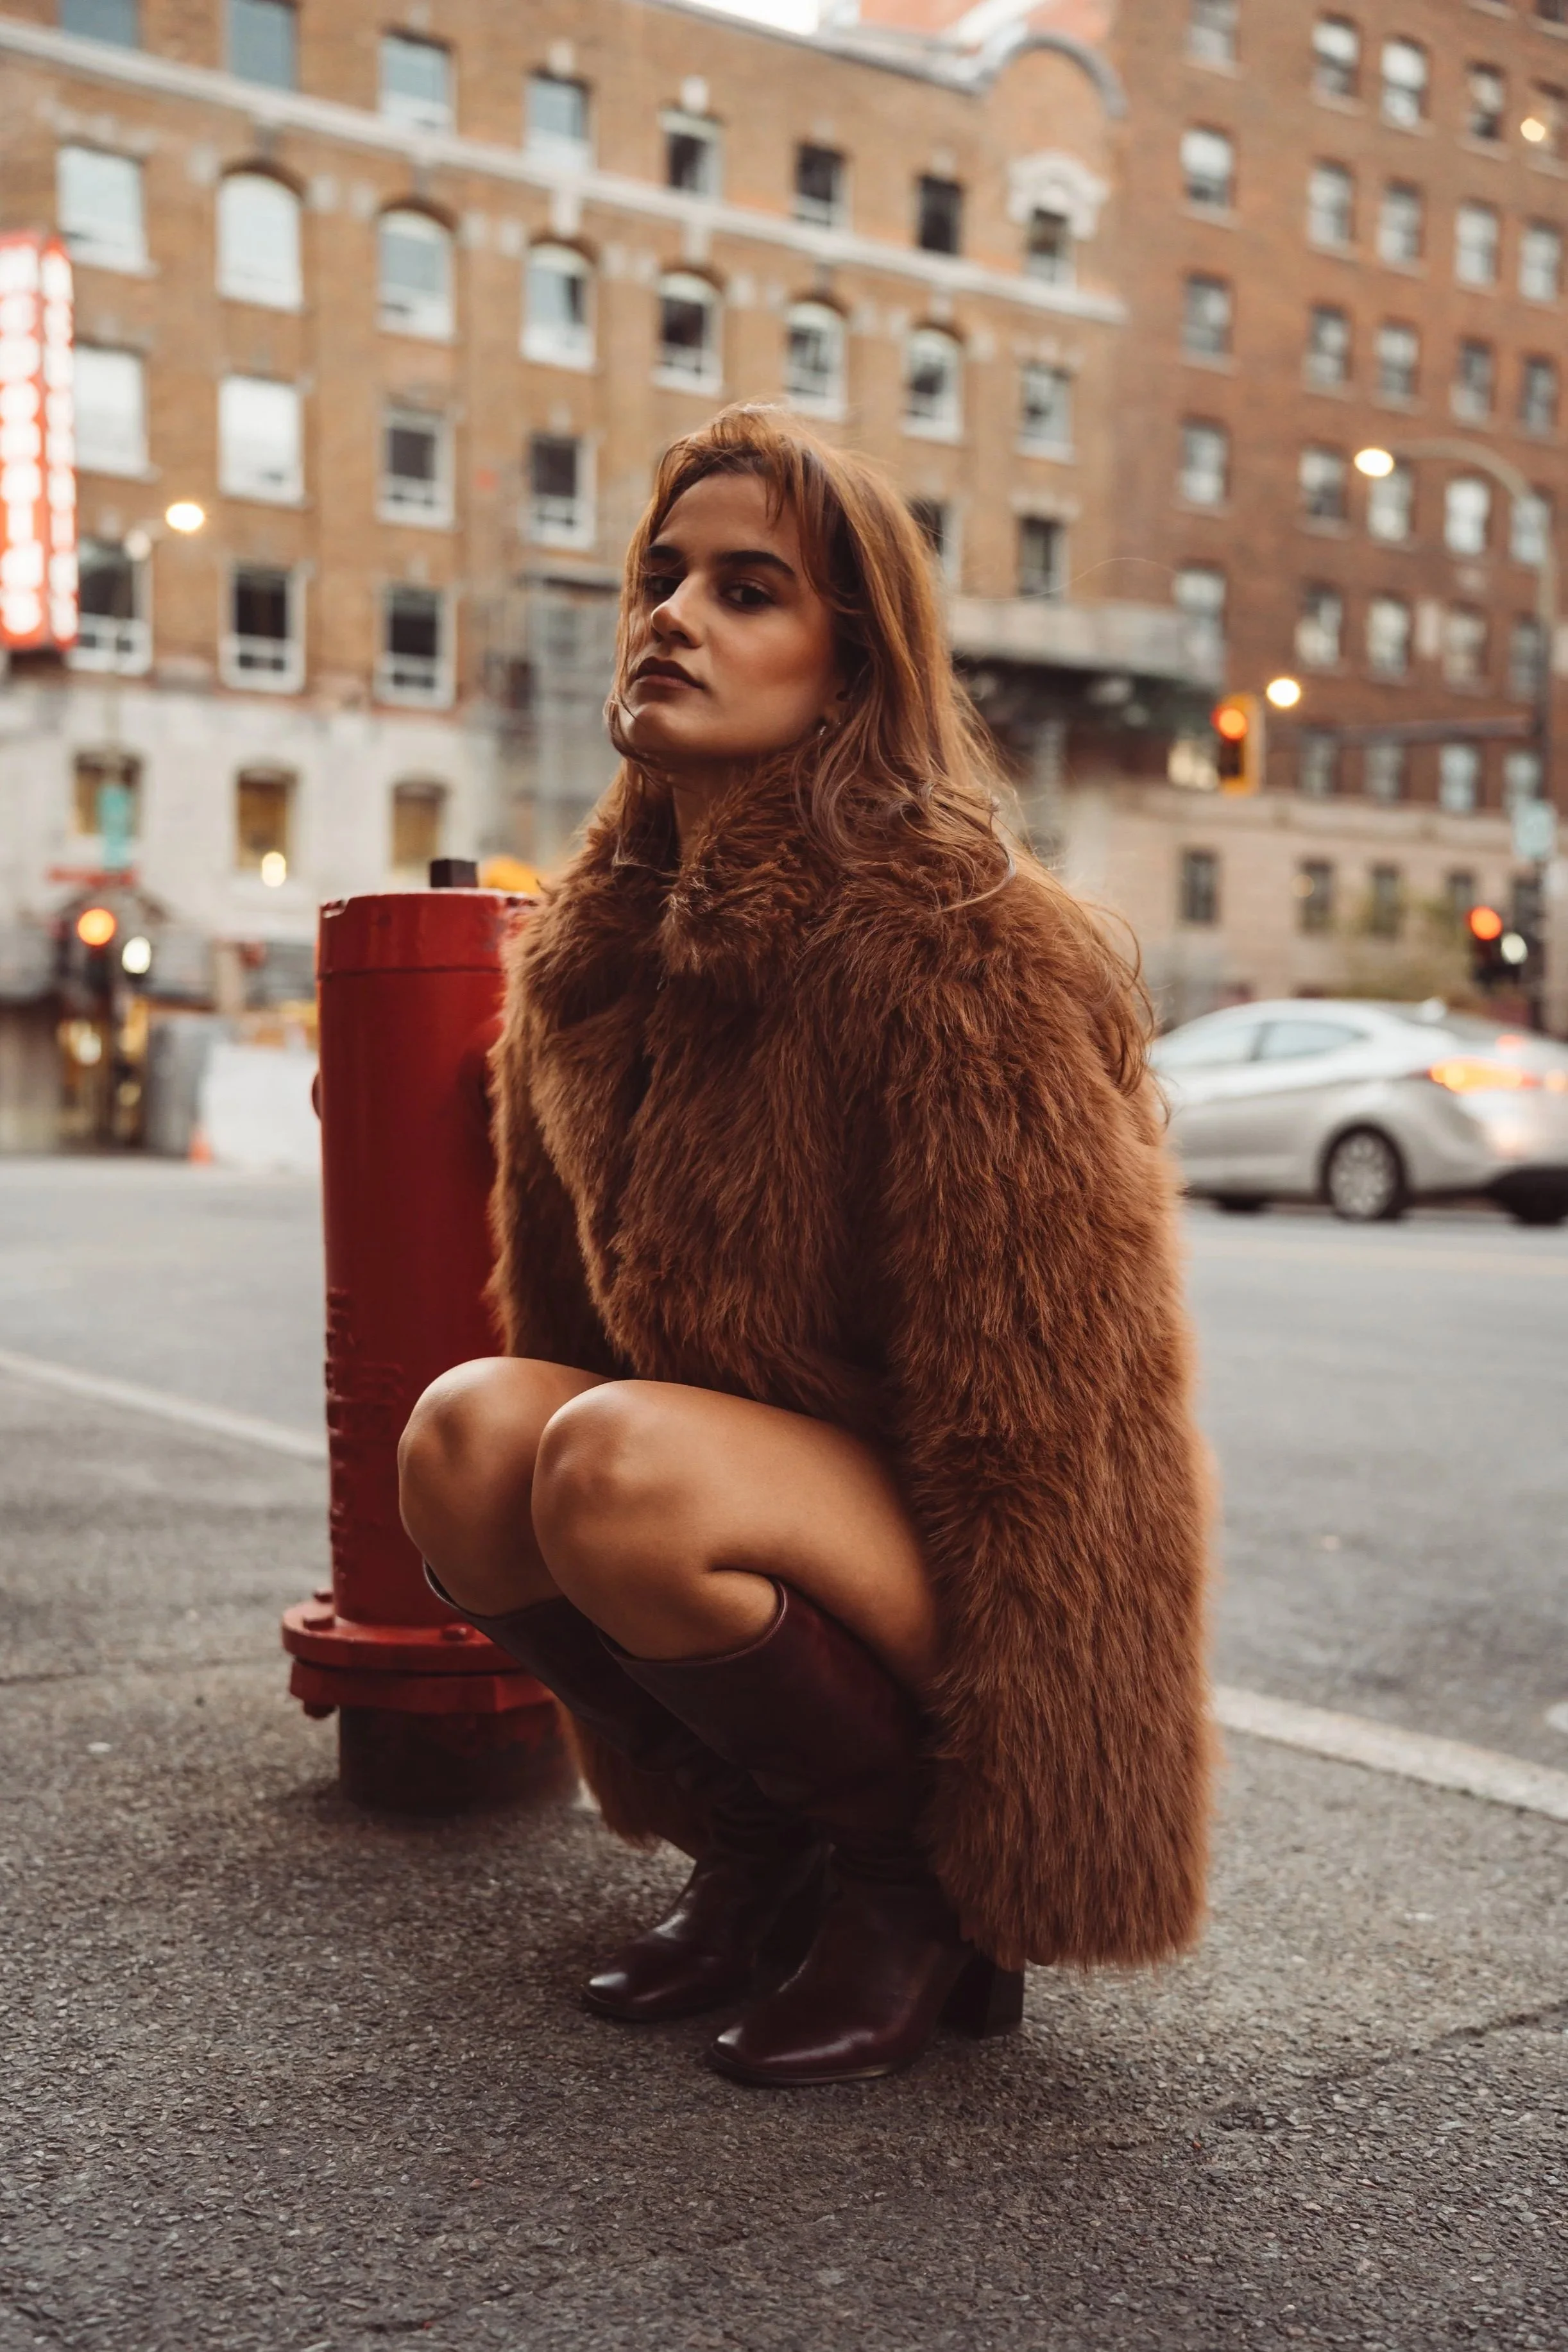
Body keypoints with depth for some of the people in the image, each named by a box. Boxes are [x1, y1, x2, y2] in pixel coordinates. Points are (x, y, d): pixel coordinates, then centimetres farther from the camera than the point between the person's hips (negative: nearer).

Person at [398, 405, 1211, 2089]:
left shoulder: (969, 953, -19)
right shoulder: (594, 952, 4)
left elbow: (1037, 1411, -18)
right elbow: (562, 1305, 11)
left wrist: (986, 1839, -15)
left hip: (949, 1594, -6)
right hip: (758, 1478, 7)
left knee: (617, 1459, -31)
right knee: (469, 1427, -20)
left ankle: (912, 1880, -6)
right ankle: (759, 1853, 1)